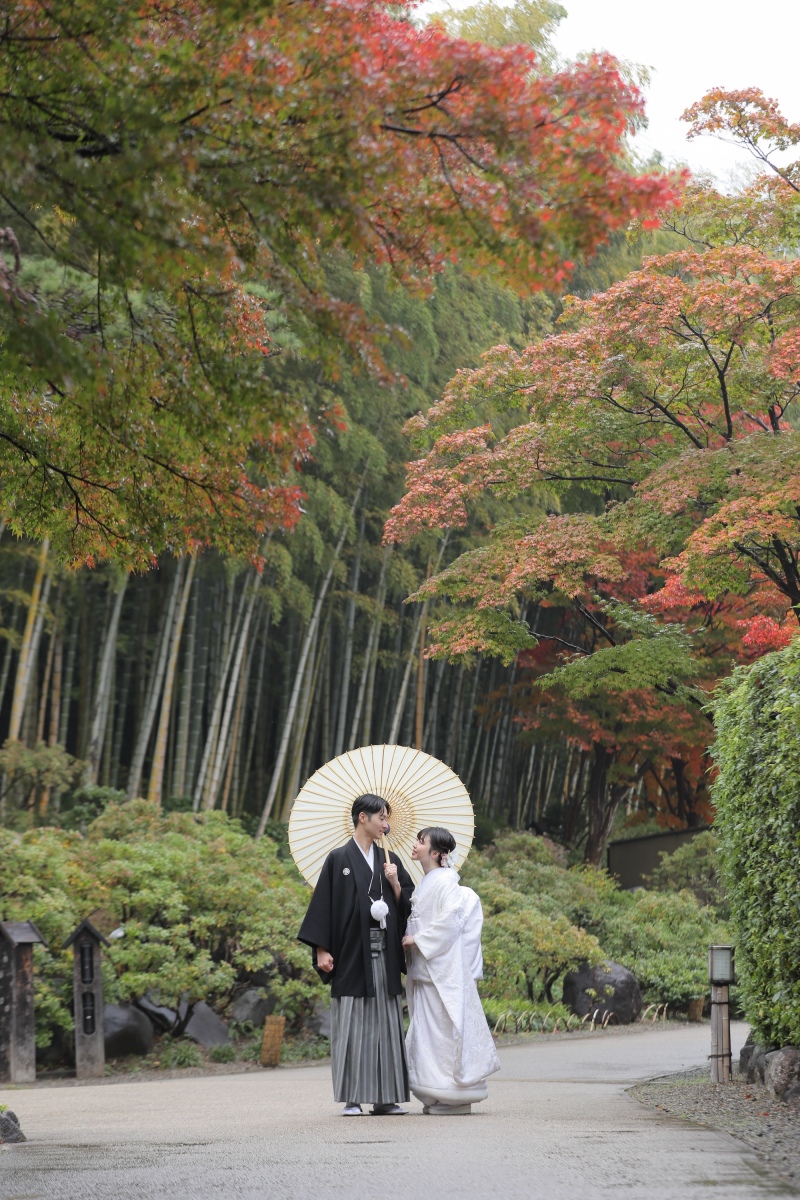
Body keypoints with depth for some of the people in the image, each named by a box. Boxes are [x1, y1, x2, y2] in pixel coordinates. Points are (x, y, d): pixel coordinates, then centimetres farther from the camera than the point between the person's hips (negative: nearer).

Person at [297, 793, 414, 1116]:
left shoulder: (389, 860, 13)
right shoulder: (339, 859, -1)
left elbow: (406, 905, 14)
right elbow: (325, 905, -3)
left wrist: (395, 884, -5)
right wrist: (321, 950, -9)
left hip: (384, 954, 5)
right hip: (351, 953, -4)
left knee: (385, 1023, 3)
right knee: (352, 1024, -4)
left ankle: (384, 1097, 7)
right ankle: (352, 1099, 0)